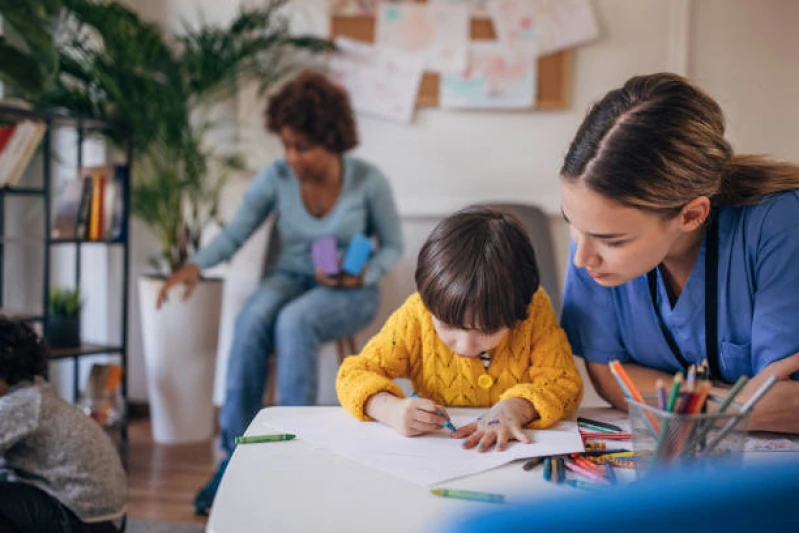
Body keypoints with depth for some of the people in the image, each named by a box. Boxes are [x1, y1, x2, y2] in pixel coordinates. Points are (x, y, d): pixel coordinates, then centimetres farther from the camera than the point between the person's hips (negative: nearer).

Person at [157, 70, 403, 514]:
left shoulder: (369, 181, -13)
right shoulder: (276, 177, -8)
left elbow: (393, 246, -2)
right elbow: (236, 232, -9)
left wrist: (363, 275, -22)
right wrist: (197, 265, -28)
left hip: (350, 291, -3)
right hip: (292, 277, 3)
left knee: (294, 322, -36)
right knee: (252, 319, -32)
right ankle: (237, 453, -27)